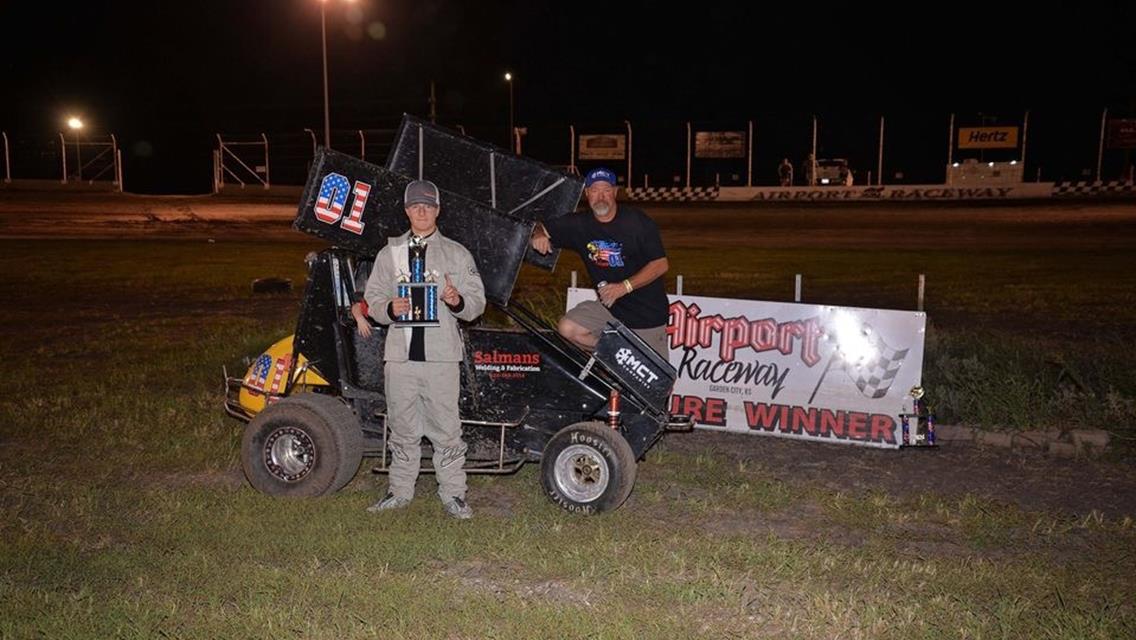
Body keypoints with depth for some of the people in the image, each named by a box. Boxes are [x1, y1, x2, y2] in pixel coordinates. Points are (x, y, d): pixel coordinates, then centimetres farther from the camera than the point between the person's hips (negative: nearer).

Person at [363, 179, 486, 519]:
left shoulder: (457, 254, 7)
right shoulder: (390, 253, 12)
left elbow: (477, 302, 5)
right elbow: (372, 299, 11)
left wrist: (458, 301, -18)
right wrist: (390, 309, -11)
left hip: (442, 355, -2)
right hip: (400, 354, 2)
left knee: (446, 429, 1)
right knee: (403, 428, 12)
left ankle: (453, 494, 12)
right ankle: (400, 490, 25)